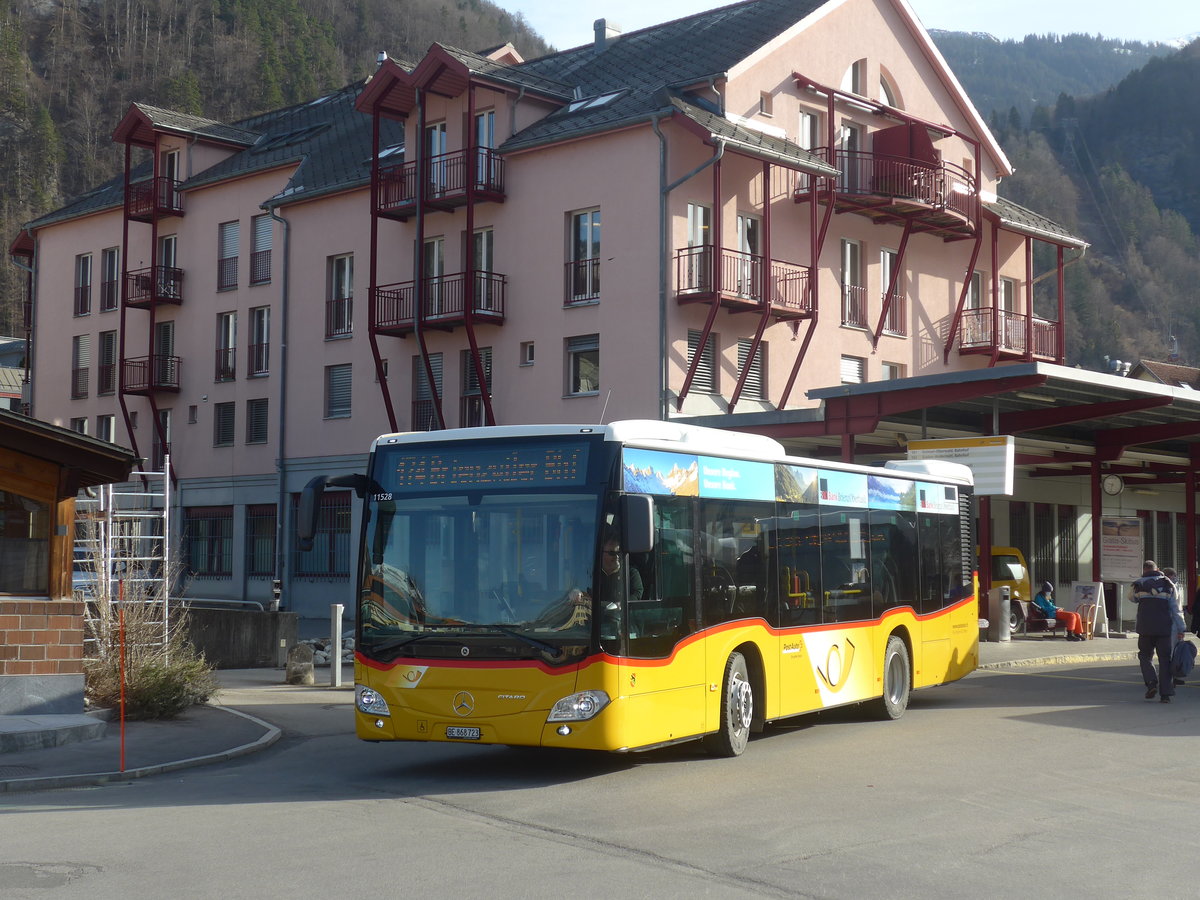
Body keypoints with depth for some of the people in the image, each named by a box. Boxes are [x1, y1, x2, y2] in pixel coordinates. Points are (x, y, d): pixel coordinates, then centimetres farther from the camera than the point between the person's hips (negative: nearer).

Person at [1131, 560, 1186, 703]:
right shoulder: (1168, 585, 5)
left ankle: (1151, 682, -7)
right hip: (1165, 629, 1)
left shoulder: (1140, 584, 1)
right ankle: (1165, 694, -1)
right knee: (1165, 659, 4)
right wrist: (1180, 629, 3)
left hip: (1145, 628, -1)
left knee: (1145, 655, 15)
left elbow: (1133, 598, 21)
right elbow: (1176, 609, 2)